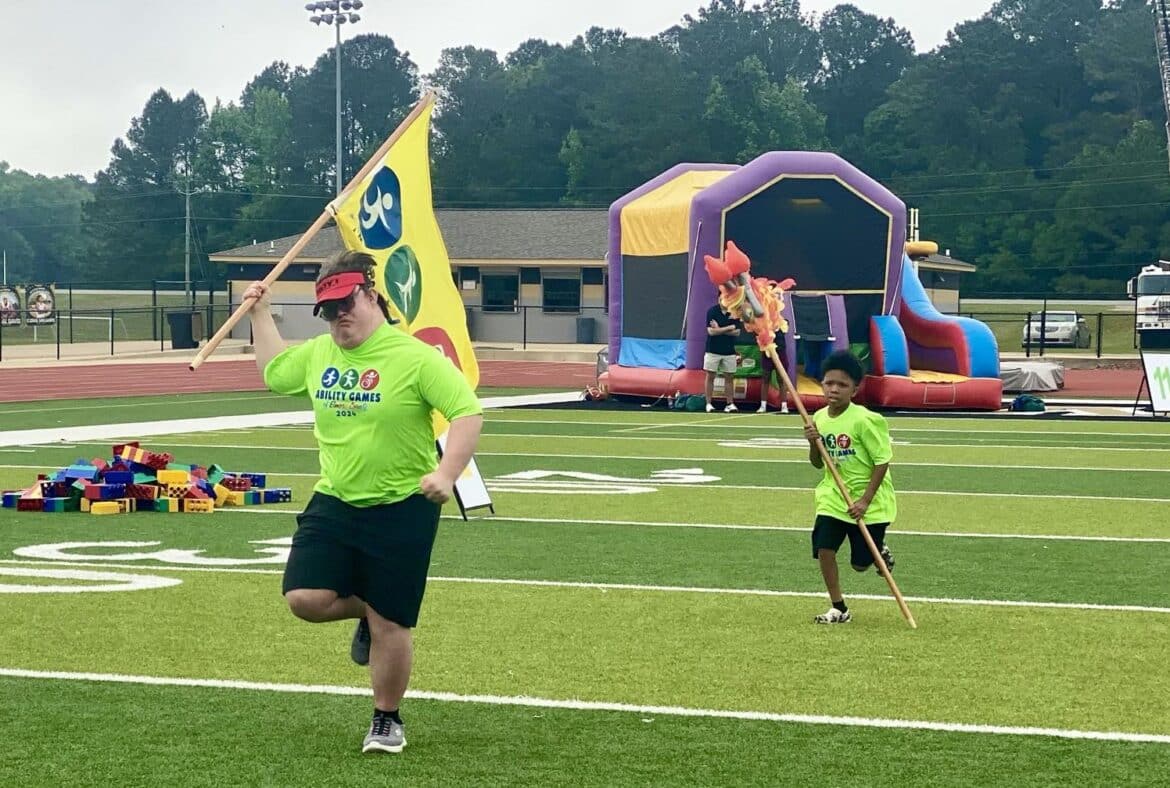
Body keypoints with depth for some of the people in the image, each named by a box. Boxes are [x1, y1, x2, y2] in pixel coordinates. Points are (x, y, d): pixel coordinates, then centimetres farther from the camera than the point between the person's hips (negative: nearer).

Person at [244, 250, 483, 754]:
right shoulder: (317, 354, 6)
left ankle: (387, 720, 23)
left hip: (402, 510, -5)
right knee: (305, 598, -10)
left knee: (389, 625, 1)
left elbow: (468, 414, -18)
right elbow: (273, 372, 28)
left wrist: (447, 473, -31)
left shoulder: (415, 358, -13)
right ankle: (367, 614, 23)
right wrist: (260, 313, 23)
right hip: (333, 504, 5)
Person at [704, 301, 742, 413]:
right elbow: (711, 331, -13)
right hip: (713, 351, -2)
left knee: (729, 378, 4)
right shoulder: (712, 311, -5)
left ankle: (730, 404, 6)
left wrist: (720, 330, -12)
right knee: (710, 377, -1)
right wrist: (729, 328, -11)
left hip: (729, 352, 2)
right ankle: (709, 404, 2)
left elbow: (737, 332, -4)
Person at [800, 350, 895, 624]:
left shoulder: (864, 420, -20)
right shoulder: (819, 418, 0)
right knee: (824, 548, -9)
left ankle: (880, 551, 39)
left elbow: (882, 461, -16)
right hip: (833, 497, 5)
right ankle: (839, 608, 5)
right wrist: (813, 443, -12)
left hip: (868, 501, -5)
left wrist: (865, 501, -21)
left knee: (860, 563, 3)